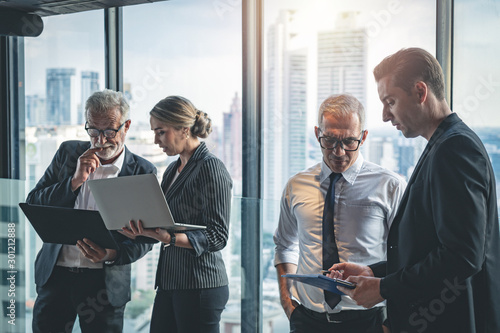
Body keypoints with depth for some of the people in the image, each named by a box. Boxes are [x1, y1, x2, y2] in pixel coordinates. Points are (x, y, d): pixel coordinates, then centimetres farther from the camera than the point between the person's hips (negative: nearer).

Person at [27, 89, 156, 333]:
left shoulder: (143, 172, -3)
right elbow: (33, 205, 2)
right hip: (55, 274, 2)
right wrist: (75, 180, -13)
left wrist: (113, 254, -23)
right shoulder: (68, 153, 6)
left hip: (105, 282, -2)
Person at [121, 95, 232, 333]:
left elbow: (217, 236, -15)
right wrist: (142, 230, 0)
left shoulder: (211, 168, -10)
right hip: (169, 283, 8)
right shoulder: (172, 170, 15)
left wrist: (169, 239, -27)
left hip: (200, 286, -8)